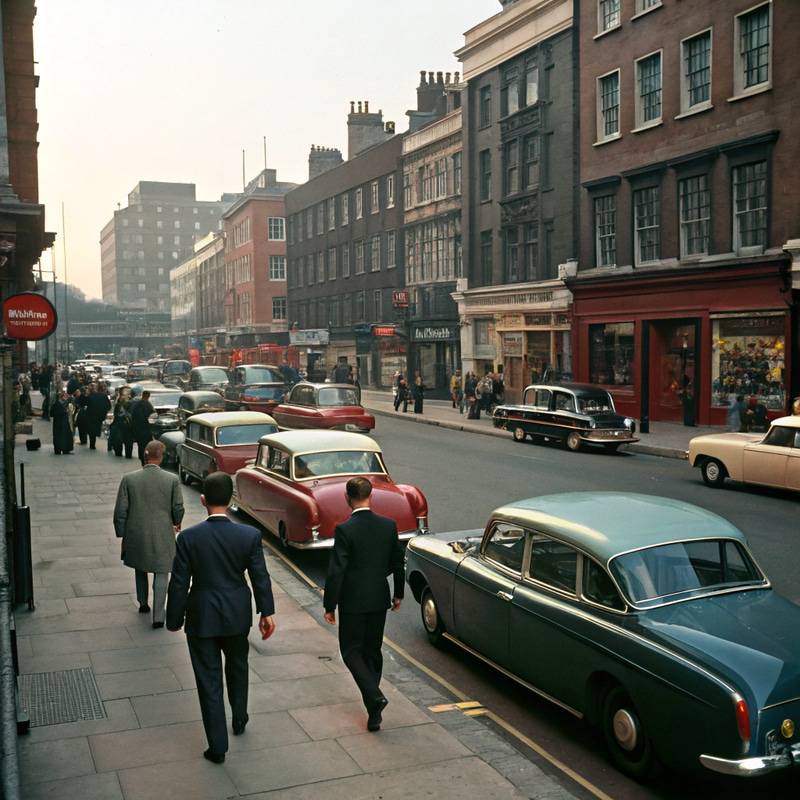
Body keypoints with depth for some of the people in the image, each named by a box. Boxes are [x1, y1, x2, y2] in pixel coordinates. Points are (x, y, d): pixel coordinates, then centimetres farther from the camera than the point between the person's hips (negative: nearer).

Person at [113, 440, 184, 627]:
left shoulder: (128, 479, -9)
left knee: (140, 569, 25)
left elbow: (120, 512, -5)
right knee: (161, 574, 9)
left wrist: (122, 535, 7)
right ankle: (158, 616, 8)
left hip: (136, 535, 2)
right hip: (162, 535, -2)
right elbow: (178, 508, -4)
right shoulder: (172, 479, -12)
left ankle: (143, 604, 42)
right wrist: (176, 523, 17)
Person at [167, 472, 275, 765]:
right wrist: (266, 612, 8)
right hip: (237, 616, 2)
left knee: (209, 681, 9)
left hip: (202, 619, -2)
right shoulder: (250, 535, -13)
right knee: (237, 666, 28)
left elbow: (179, 584, -10)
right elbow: (260, 577, -4)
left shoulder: (188, 537, -17)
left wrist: (175, 619, 3)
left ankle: (218, 746, 16)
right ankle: (239, 719, 46)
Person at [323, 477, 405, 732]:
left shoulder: (344, 529, -17)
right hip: (379, 599, 5)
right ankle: (373, 711, 22)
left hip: (353, 602, -5)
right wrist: (398, 593, 21)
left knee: (351, 650, 9)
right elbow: (397, 562, 8)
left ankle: (375, 696, -8)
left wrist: (329, 606, -8)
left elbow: (336, 571, -17)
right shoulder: (389, 525, -2)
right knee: (373, 651, 17)